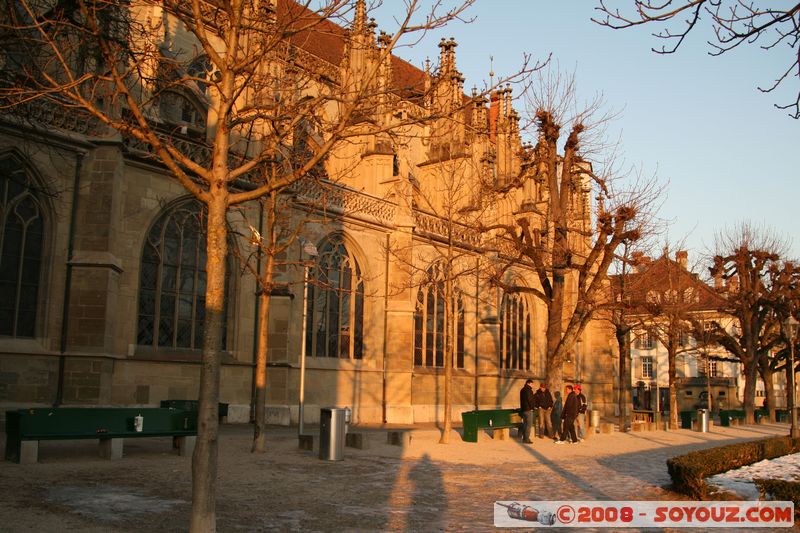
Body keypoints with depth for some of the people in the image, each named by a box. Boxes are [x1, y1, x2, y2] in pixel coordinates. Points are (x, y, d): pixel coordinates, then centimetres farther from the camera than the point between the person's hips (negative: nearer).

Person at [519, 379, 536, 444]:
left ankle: (524, 438, 16)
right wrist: (533, 406, -8)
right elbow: (530, 399, -18)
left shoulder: (522, 390, 16)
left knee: (525, 424, 14)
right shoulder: (528, 390, -13)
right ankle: (526, 439, -9)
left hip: (523, 409, 9)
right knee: (529, 424, -6)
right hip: (528, 409, -9)